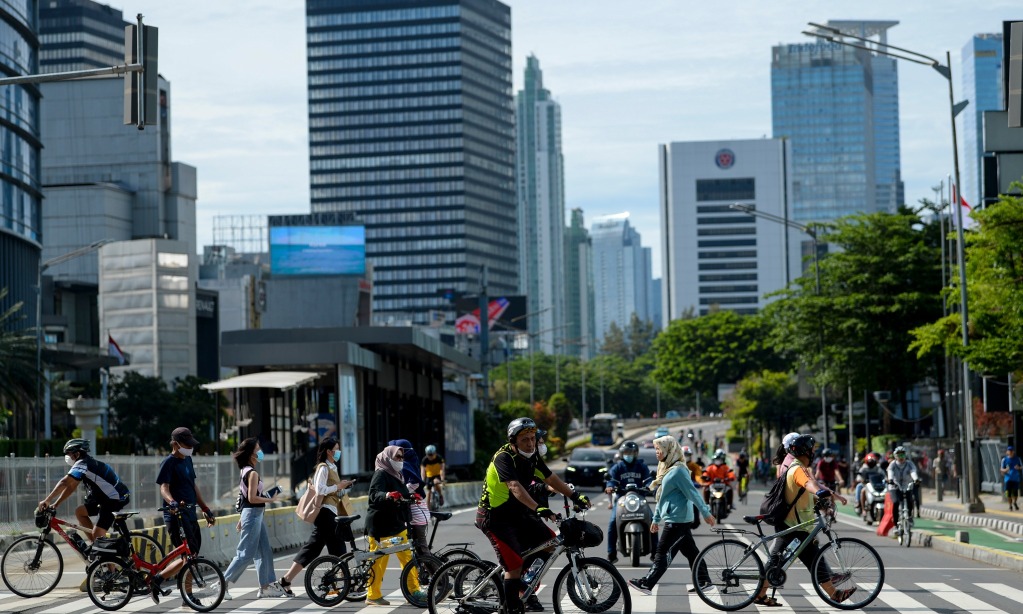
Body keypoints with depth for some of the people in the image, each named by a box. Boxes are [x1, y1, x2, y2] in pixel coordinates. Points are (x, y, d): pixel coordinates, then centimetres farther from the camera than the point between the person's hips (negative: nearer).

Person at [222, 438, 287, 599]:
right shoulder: (253, 473, -17)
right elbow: (252, 498, -22)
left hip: (255, 515, 10)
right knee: (246, 554, -6)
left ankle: (266, 586, 14)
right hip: (253, 514, -10)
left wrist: (242, 519, 20)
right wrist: (271, 499, -12)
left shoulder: (244, 471, 12)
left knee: (265, 551, 12)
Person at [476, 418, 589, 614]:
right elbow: (515, 487, -38)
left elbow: (551, 479, 11)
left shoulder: (532, 457, 0)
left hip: (515, 513, 8)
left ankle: (527, 592, 12)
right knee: (515, 563, -16)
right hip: (493, 517, -8)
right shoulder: (504, 458, -24)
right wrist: (538, 508, -49)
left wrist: (575, 495, 1)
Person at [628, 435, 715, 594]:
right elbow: (662, 497, 22)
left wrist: (706, 513, -20)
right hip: (681, 519, 10)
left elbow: (693, 492, -18)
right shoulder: (666, 469, 16)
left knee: (663, 551, -9)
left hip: (677, 519, -10)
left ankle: (646, 583, -9)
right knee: (690, 551, 11)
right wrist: (656, 519, 24)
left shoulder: (678, 470, -16)